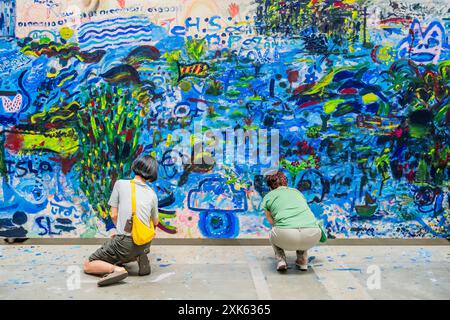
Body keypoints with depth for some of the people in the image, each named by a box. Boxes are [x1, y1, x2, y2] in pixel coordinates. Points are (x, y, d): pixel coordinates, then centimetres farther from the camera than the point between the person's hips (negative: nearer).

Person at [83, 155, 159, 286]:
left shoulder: (120, 184, -1)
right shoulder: (152, 194, 7)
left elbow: (114, 215, 0)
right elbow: (155, 222, 21)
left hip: (125, 243, -4)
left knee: (88, 265, 8)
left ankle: (116, 269, -19)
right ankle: (140, 257, 9)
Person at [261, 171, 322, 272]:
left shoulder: (267, 197, 22)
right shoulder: (297, 192, 31)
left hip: (286, 237, -2)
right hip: (312, 238, 3)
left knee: (273, 234, 34)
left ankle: (281, 260, 12)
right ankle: (302, 260, 25)